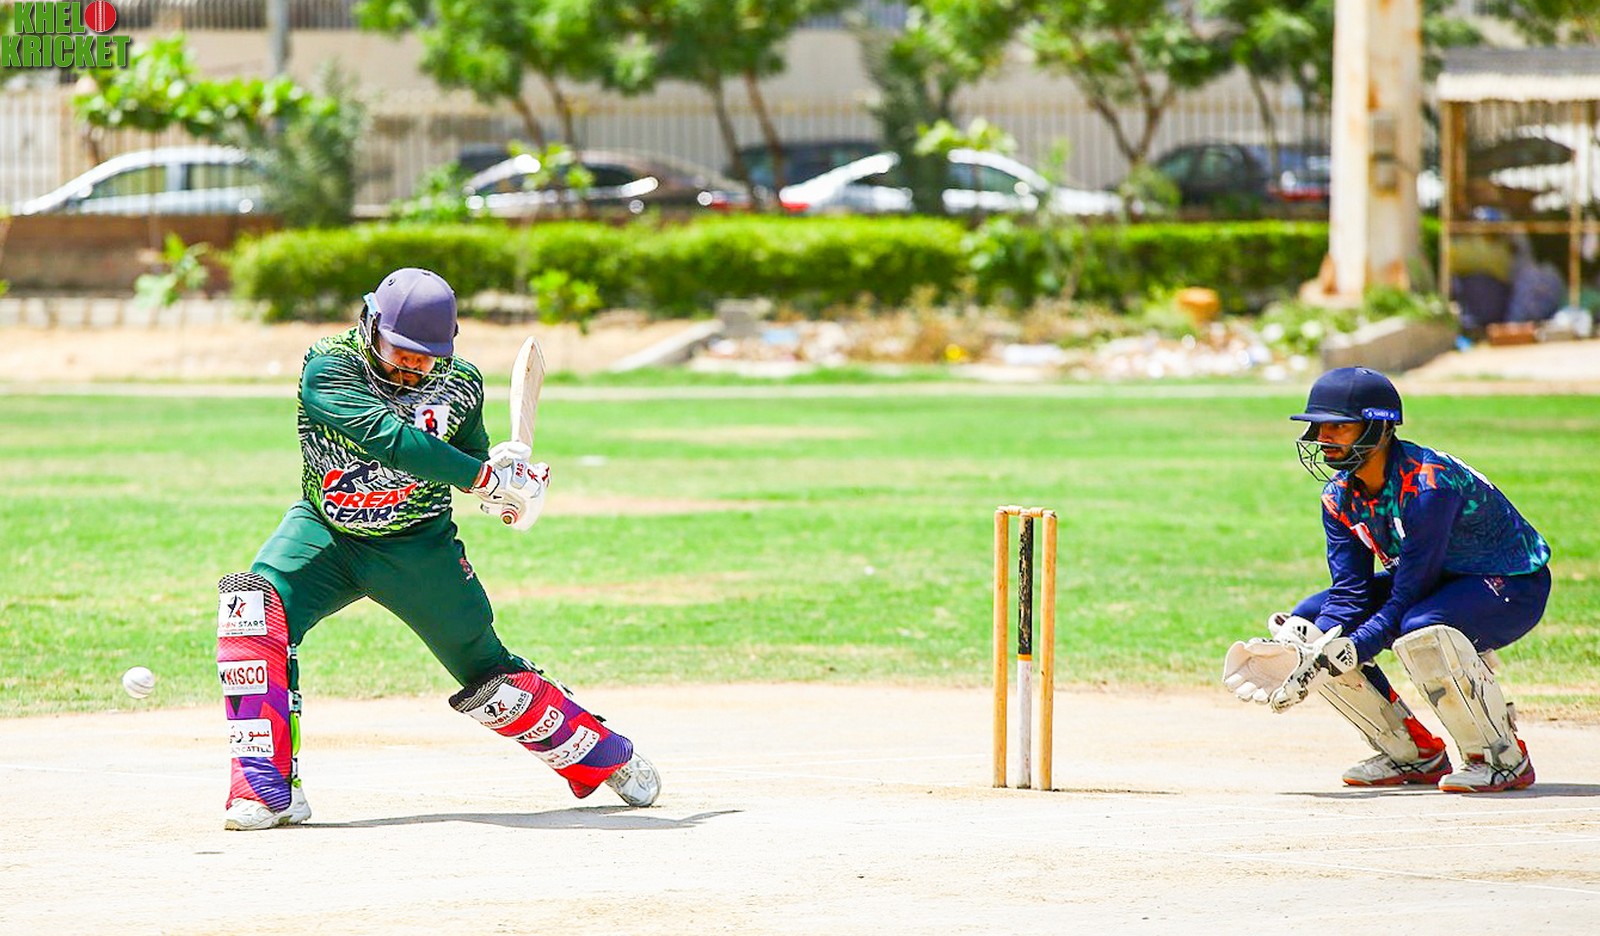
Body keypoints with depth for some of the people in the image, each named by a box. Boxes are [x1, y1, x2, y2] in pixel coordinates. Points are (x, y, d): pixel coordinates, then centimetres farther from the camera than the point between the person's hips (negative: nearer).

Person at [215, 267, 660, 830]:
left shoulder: (459, 384, -8)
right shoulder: (329, 367, -21)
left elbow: (475, 457, 9)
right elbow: (389, 438, -35)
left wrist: (509, 478, -14)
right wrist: (484, 477, -37)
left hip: (418, 546, 1)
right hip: (324, 531, -1)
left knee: (491, 680, 3)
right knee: (254, 606, -28)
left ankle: (609, 760, 28)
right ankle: (265, 789, -25)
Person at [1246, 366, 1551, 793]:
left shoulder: (1426, 484, -30)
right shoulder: (1339, 494, -5)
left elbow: (1408, 597, -31)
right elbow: (1349, 591, -9)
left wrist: (1343, 655, -38)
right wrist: (1309, 650, -28)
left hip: (1512, 586, -9)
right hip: (1434, 583, 9)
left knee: (1421, 629, -39)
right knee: (1309, 620, -3)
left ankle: (1504, 759, -19)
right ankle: (1416, 755, 5)